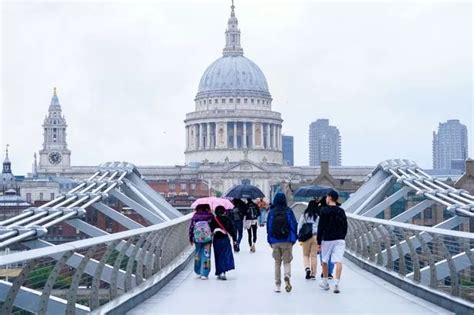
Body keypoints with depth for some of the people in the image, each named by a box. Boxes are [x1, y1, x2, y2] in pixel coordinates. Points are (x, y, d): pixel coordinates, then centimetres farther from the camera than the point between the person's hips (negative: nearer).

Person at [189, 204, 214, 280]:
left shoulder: (195, 216, 0)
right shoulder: (210, 216, -6)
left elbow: (191, 227, 3)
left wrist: (191, 238, 12)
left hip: (197, 238, 3)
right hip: (207, 239, -3)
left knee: (198, 254, 18)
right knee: (206, 255, 1)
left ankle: (199, 271, 27)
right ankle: (204, 274, -3)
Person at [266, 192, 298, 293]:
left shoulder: (271, 212, 0)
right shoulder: (289, 211, -3)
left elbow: (268, 226, 3)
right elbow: (294, 225, -3)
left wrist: (269, 241, 10)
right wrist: (293, 239, 4)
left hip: (275, 241, 1)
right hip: (287, 241, -1)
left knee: (277, 262, 13)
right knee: (287, 262, 6)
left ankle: (277, 285, 12)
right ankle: (287, 277, -23)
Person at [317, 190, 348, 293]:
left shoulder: (324, 211, -5)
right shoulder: (341, 211, 8)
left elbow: (320, 227, -7)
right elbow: (345, 226, 11)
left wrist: (319, 242, -3)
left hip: (327, 239, -2)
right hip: (340, 240, 2)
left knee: (324, 261, 15)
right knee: (338, 261, -6)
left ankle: (325, 282, 25)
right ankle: (336, 283, -20)